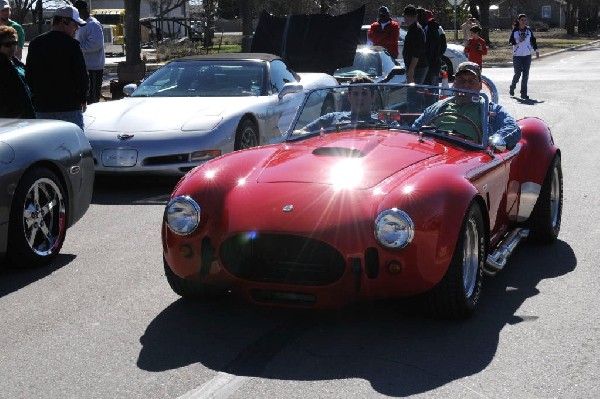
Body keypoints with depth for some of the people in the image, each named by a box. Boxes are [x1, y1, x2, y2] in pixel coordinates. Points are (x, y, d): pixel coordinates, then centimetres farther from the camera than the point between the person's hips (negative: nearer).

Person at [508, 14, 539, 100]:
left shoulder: (529, 30, 6)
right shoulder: (515, 31, -3)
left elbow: (533, 40, 15)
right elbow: (510, 41, -5)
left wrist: (536, 50, 11)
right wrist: (518, 40, -20)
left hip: (527, 55, 3)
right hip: (517, 55, -3)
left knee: (526, 75, 0)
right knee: (517, 74, -4)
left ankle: (523, 93, 6)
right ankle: (512, 87, 25)